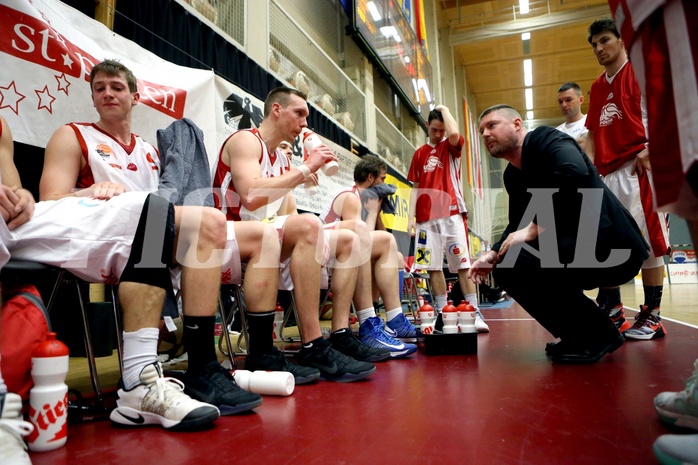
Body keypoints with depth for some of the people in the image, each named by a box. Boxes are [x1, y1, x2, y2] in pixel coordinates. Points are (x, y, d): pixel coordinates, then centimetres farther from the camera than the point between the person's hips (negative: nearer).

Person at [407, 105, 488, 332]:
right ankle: (442, 313, 9)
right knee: (433, 266, 2)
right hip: (426, 218, 3)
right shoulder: (419, 154, 17)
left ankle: (475, 313, -1)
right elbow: (416, 187, 15)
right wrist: (411, 216, 5)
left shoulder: (451, 146, 8)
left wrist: (444, 108, -1)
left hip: (452, 213, -3)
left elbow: (454, 133, -18)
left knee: (463, 264, -4)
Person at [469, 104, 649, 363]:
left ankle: (597, 334, -6)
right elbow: (517, 225, 18)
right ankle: (580, 336, 14)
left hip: (611, 246, -9)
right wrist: (494, 254, -1)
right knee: (505, 268, 9)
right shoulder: (512, 176, 16)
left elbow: (575, 174, -30)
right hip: (572, 250, 9)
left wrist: (536, 229, -26)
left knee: (515, 262, -24)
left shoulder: (547, 140, -9)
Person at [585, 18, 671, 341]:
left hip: (636, 168, -7)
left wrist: (649, 148, -21)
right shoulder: (597, 87, 21)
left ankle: (652, 317, 4)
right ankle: (612, 313, 15)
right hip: (606, 173, 7)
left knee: (647, 241, -5)